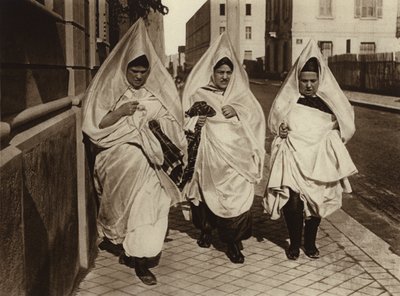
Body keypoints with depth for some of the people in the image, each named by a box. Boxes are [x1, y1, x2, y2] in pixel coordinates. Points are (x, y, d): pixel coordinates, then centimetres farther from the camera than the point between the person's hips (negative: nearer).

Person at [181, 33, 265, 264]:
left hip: (235, 155, 0)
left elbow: (255, 116, 1)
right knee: (207, 192, 5)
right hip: (208, 155, 0)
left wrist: (236, 112, -16)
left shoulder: (240, 94, 12)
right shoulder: (199, 95, 8)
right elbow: (187, 121, 5)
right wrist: (196, 122, -16)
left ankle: (234, 242, 0)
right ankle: (206, 230, 28)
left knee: (236, 194, -8)